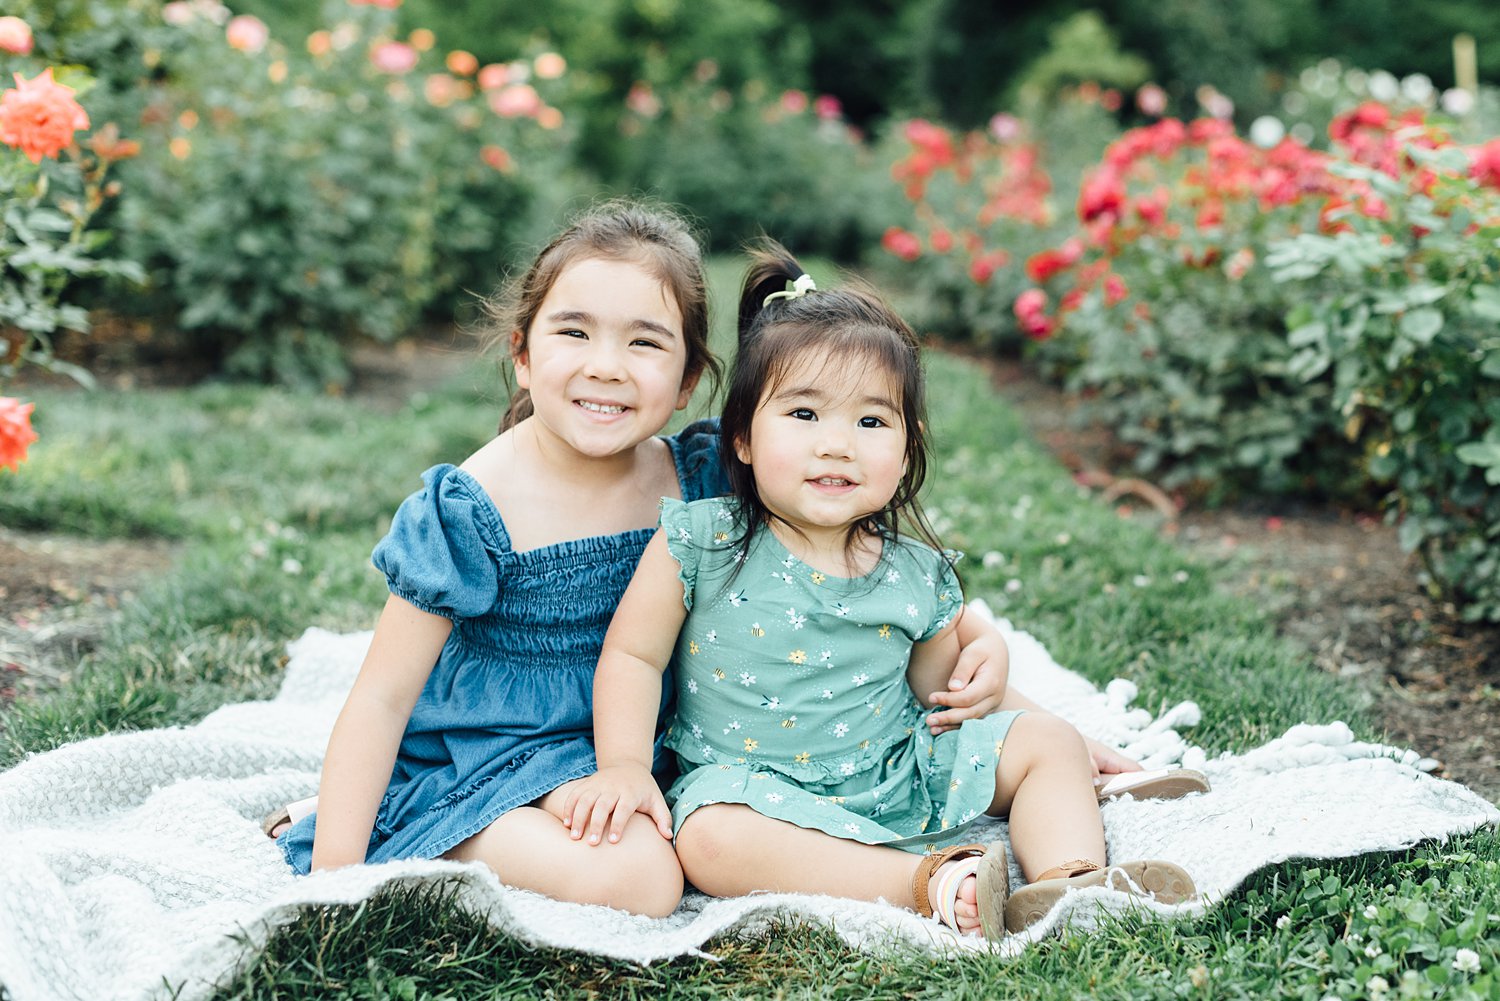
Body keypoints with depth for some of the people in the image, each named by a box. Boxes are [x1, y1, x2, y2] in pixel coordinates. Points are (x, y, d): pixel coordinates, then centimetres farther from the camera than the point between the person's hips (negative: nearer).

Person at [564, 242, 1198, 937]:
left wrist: (1071, 748, 9)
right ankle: (935, 884, -37)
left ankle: (1068, 881, -22)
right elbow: (632, 656, -5)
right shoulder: (697, 543, -11)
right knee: (711, 836, -37)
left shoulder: (918, 574, -2)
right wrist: (625, 766, -18)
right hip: (756, 783, -4)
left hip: (903, 776, 4)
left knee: (1048, 741, -1)